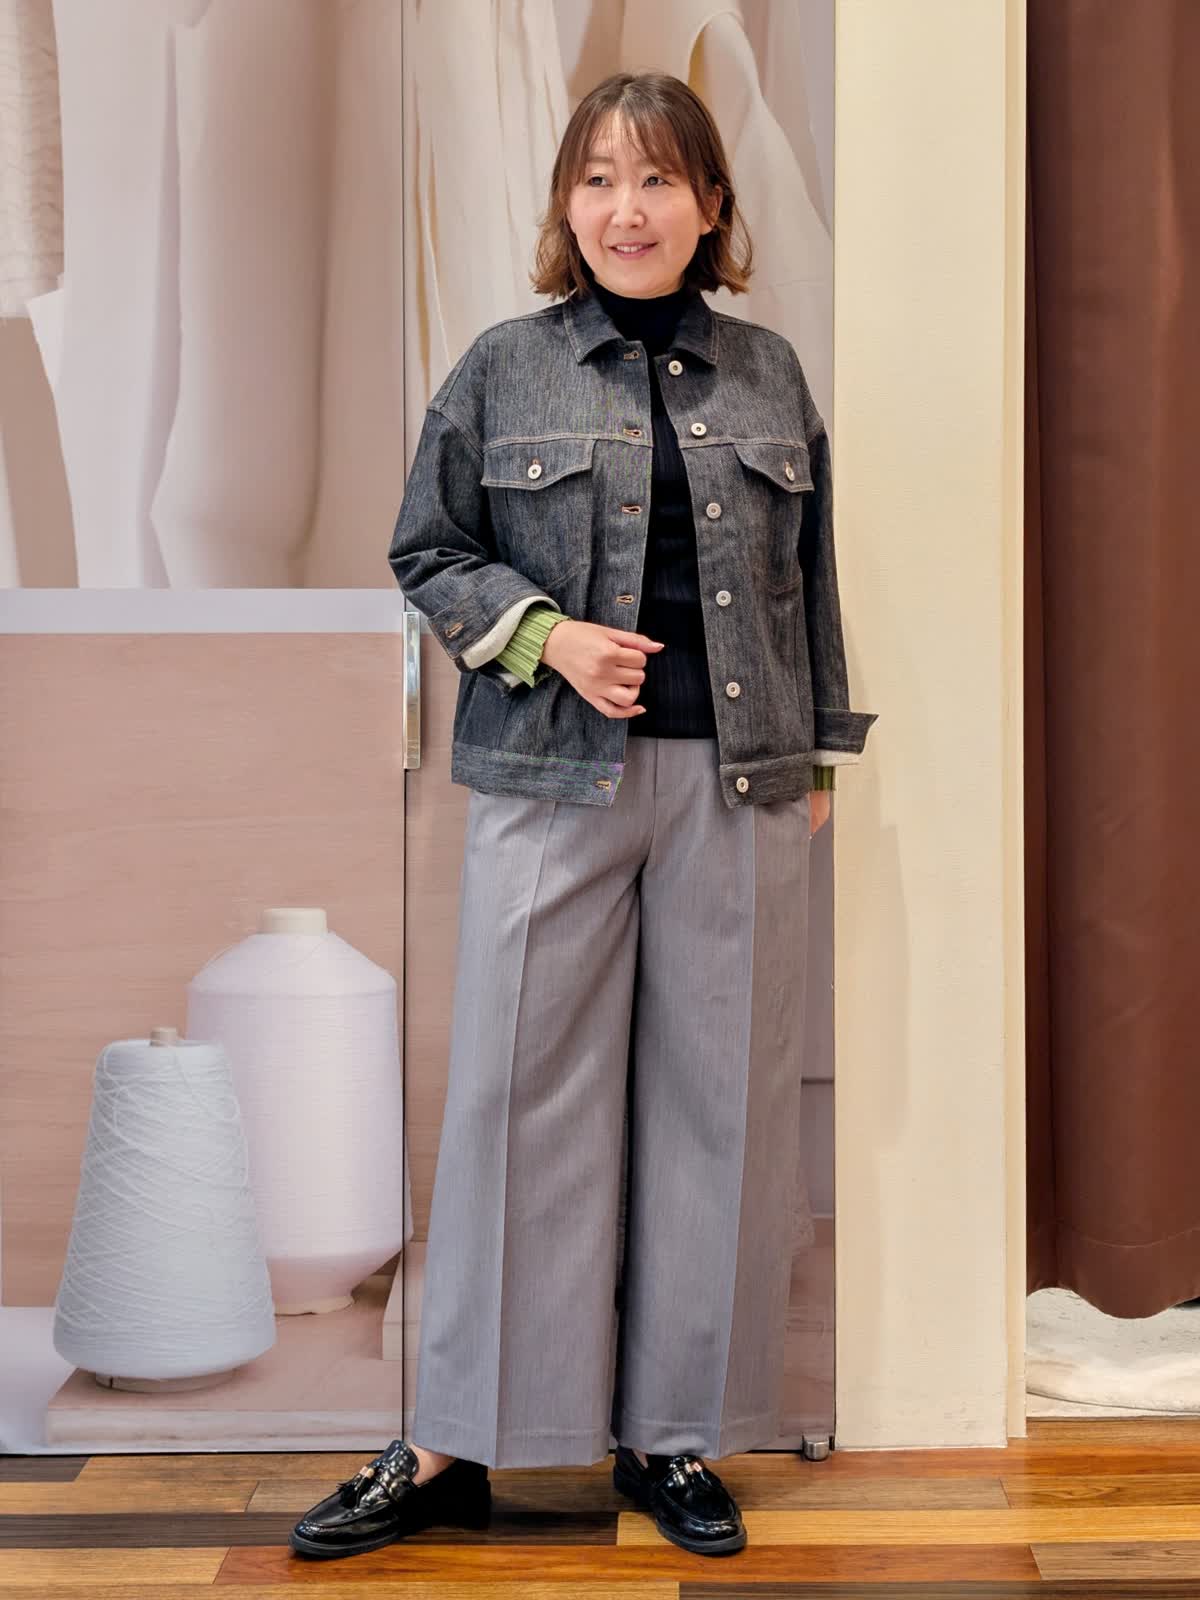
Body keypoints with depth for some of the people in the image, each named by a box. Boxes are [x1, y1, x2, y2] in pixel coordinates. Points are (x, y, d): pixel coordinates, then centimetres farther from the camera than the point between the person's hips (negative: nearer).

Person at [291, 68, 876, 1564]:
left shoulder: (769, 374, 10)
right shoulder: (502, 369, 4)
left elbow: (808, 579, 14)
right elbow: (426, 554, 7)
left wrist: (822, 753, 12)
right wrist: (543, 633, -10)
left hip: (739, 786, 2)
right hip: (551, 781, -2)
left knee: (718, 1100, 5)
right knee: (519, 1097, 1)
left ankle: (672, 1434, 20)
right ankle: (452, 1448, 13)